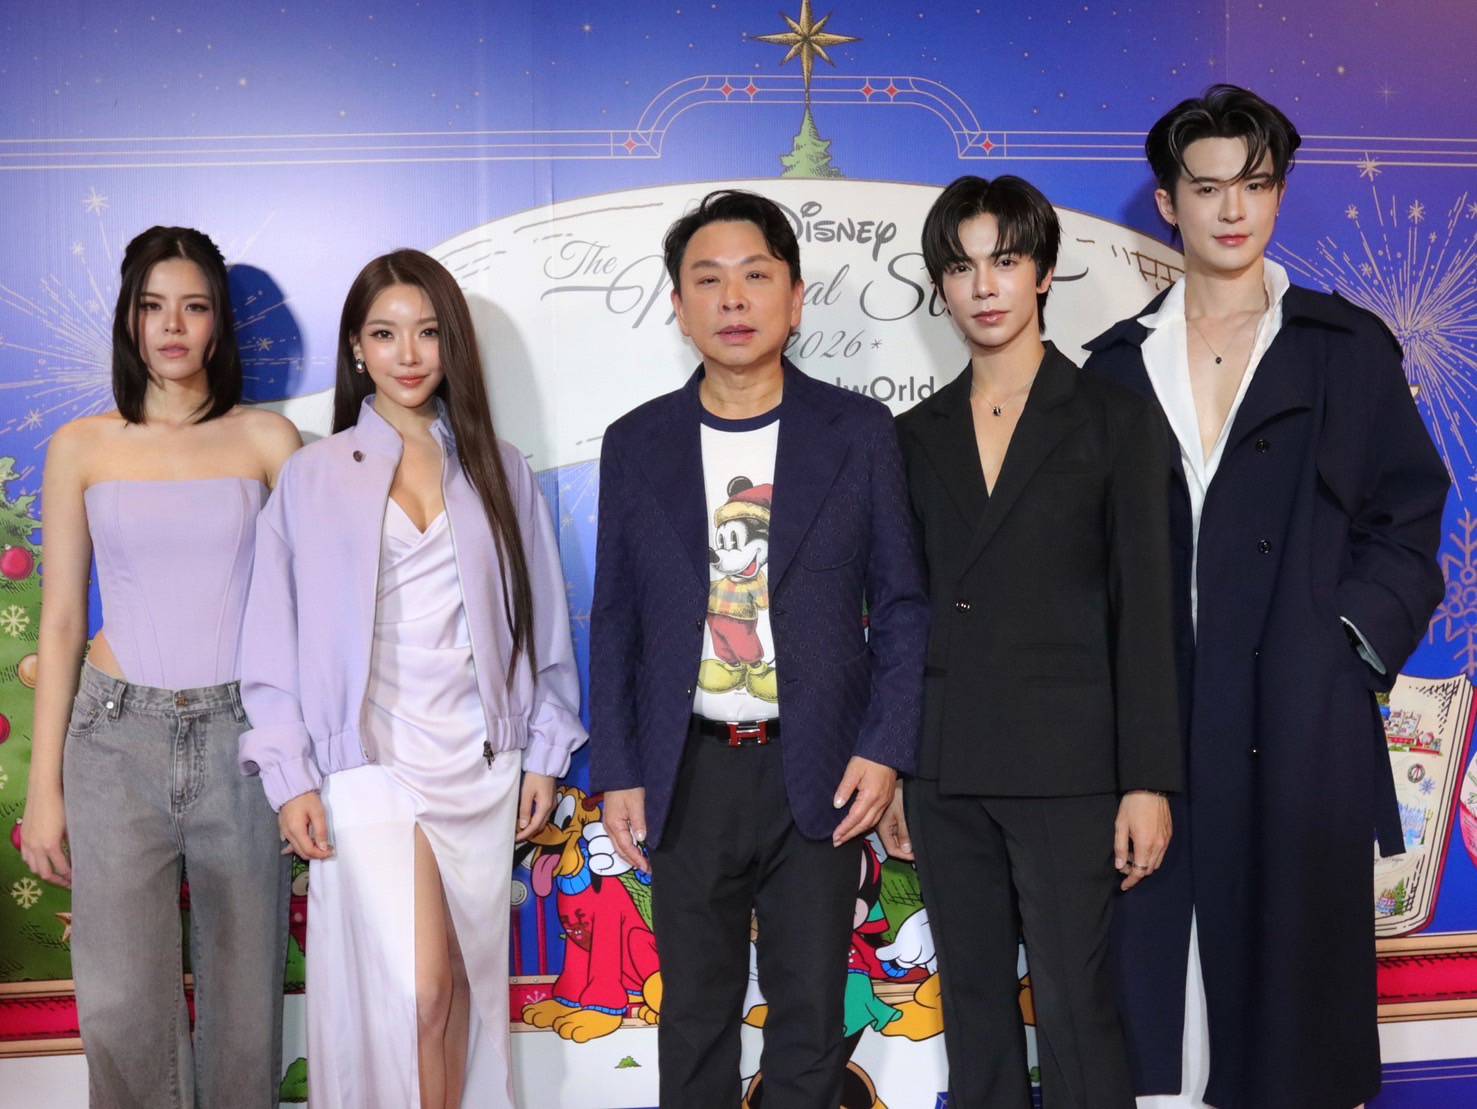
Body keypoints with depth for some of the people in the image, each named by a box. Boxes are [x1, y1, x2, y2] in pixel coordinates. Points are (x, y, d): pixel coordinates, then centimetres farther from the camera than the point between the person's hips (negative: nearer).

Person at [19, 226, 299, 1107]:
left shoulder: (267, 439, 4)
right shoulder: (82, 448, 5)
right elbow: (61, 622, 7)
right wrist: (44, 785, 5)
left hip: (242, 733, 0)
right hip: (120, 736, 0)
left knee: (244, 994, 6)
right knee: (123, 1007, -3)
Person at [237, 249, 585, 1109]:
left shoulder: (498, 470, 8)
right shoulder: (314, 477, 2)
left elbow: (540, 620, 10)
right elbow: (278, 640, 2)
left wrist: (544, 754, 7)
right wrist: (291, 778, -4)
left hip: (482, 765, 3)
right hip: (371, 765, -2)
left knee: (471, 982, 8)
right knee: (417, 990, -10)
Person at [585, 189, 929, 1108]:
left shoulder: (860, 432, 0)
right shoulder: (638, 444, 4)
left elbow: (901, 602, 2)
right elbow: (615, 618, 6)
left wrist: (884, 749, -7)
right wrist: (617, 771, 1)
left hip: (818, 769, -1)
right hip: (687, 773, 1)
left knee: (810, 1015, 8)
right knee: (696, 1014, 11)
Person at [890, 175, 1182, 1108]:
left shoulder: (1114, 419, -1)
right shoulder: (918, 435, 10)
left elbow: (1145, 609, -4)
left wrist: (1148, 783, -9)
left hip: (1066, 769, -4)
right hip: (945, 773, 4)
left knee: (1074, 1009, -2)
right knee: (973, 1005, 12)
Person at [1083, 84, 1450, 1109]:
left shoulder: (1348, 348, 6)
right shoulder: (1121, 362, 11)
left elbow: (1405, 520, 6)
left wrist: (1352, 640, -7)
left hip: (1301, 717, -1)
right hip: (1153, 718, 2)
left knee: (1298, 960, 3)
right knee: (1155, 970, 4)